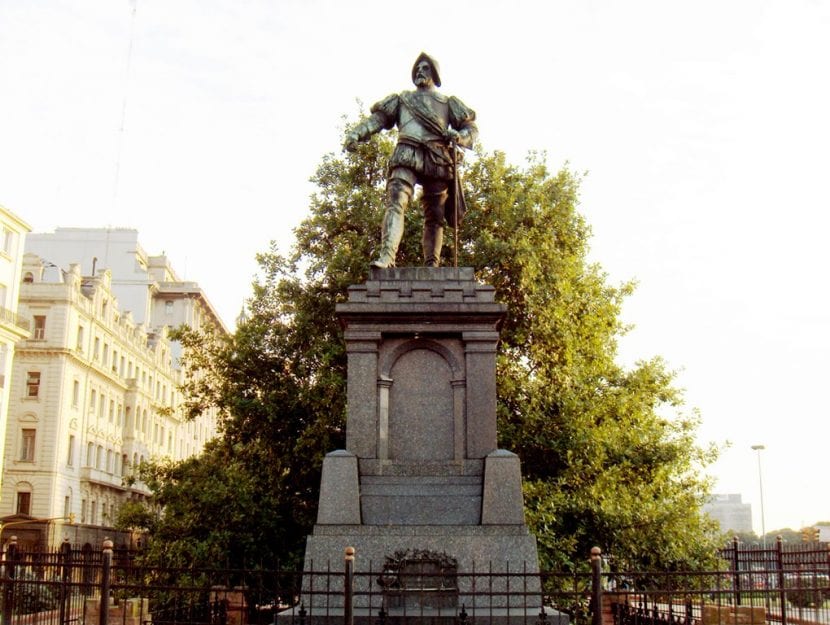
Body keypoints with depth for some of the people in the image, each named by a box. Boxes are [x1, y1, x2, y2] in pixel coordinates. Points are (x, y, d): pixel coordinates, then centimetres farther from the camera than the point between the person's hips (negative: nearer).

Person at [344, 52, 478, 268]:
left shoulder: (448, 103, 25)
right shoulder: (401, 99, 25)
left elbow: (471, 127, 19)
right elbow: (377, 118, 14)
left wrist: (459, 136, -5)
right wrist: (356, 133, -4)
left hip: (438, 161, 1)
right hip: (406, 157, -1)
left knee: (435, 215, -1)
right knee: (396, 203, -22)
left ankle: (432, 265, 1)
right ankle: (387, 256, -37)